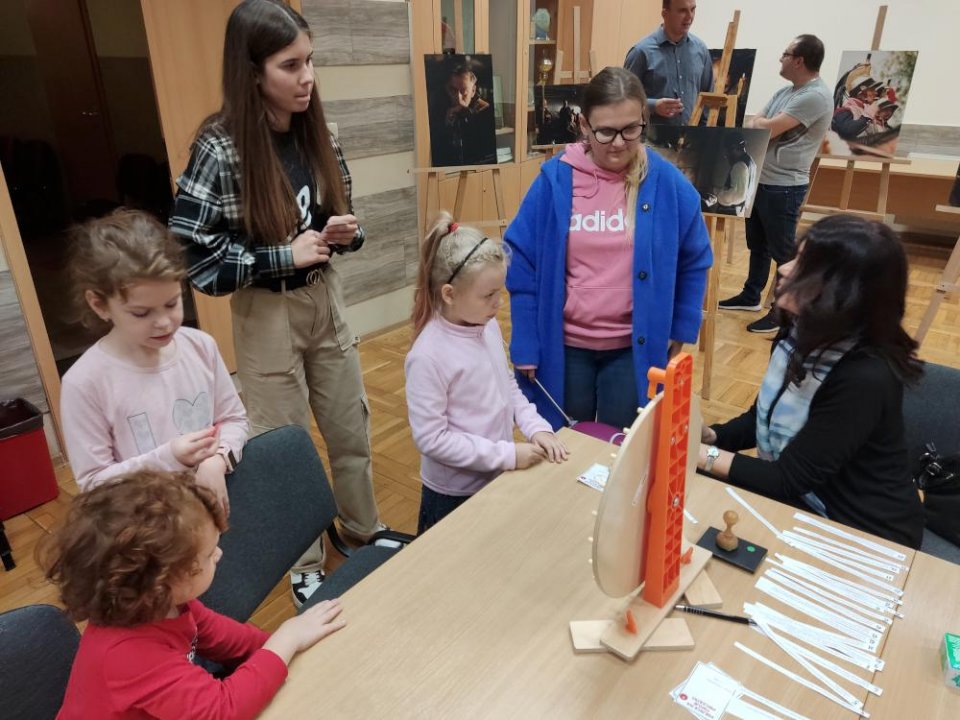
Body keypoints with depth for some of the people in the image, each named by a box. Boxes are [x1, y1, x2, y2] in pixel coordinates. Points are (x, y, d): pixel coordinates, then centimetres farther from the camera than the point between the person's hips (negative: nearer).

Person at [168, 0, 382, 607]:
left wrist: (345, 233, -10)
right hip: (266, 313, -5)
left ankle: (365, 532, 41)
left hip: (326, 300, 5)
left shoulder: (319, 137, -1)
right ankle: (306, 566, 32)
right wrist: (284, 256, -20)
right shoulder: (220, 149, -17)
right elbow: (190, 255, -17)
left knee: (353, 429, 16)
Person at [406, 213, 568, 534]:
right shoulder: (428, 356, -26)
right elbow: (431, 438, -24)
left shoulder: (489, 326, -4)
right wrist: (507, 454, -23)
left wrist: (536, 426, -6)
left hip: (498, 479, 7)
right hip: (454, 494, -7)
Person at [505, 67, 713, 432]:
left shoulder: (667, 182, -7)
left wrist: (682, 327, 4)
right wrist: (525, 344, -6)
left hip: (634, 348, 0)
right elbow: (521, 262, -6)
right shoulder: (555, 179, -10)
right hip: (564, 346, 0)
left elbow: (694, 259, 5)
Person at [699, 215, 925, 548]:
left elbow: (789, 479, -25)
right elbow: (766, 418, 7)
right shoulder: (800, 333, -5)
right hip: (801, 500, 7)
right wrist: (710, 435, -10)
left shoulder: (865, 378, -29)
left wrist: (700, 454, -23)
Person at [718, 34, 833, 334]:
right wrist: (760, 125, -11)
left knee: (783, 251, 0)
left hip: (784, 187, -9)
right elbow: (752, 124, 11)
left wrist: (757, 122, 0)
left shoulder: (816, 96, -16)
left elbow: (768, 129, -21)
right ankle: (751, 296, 33)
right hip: (759, 180, 9)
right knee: (757, 244, 19)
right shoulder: (784, 92, 14)